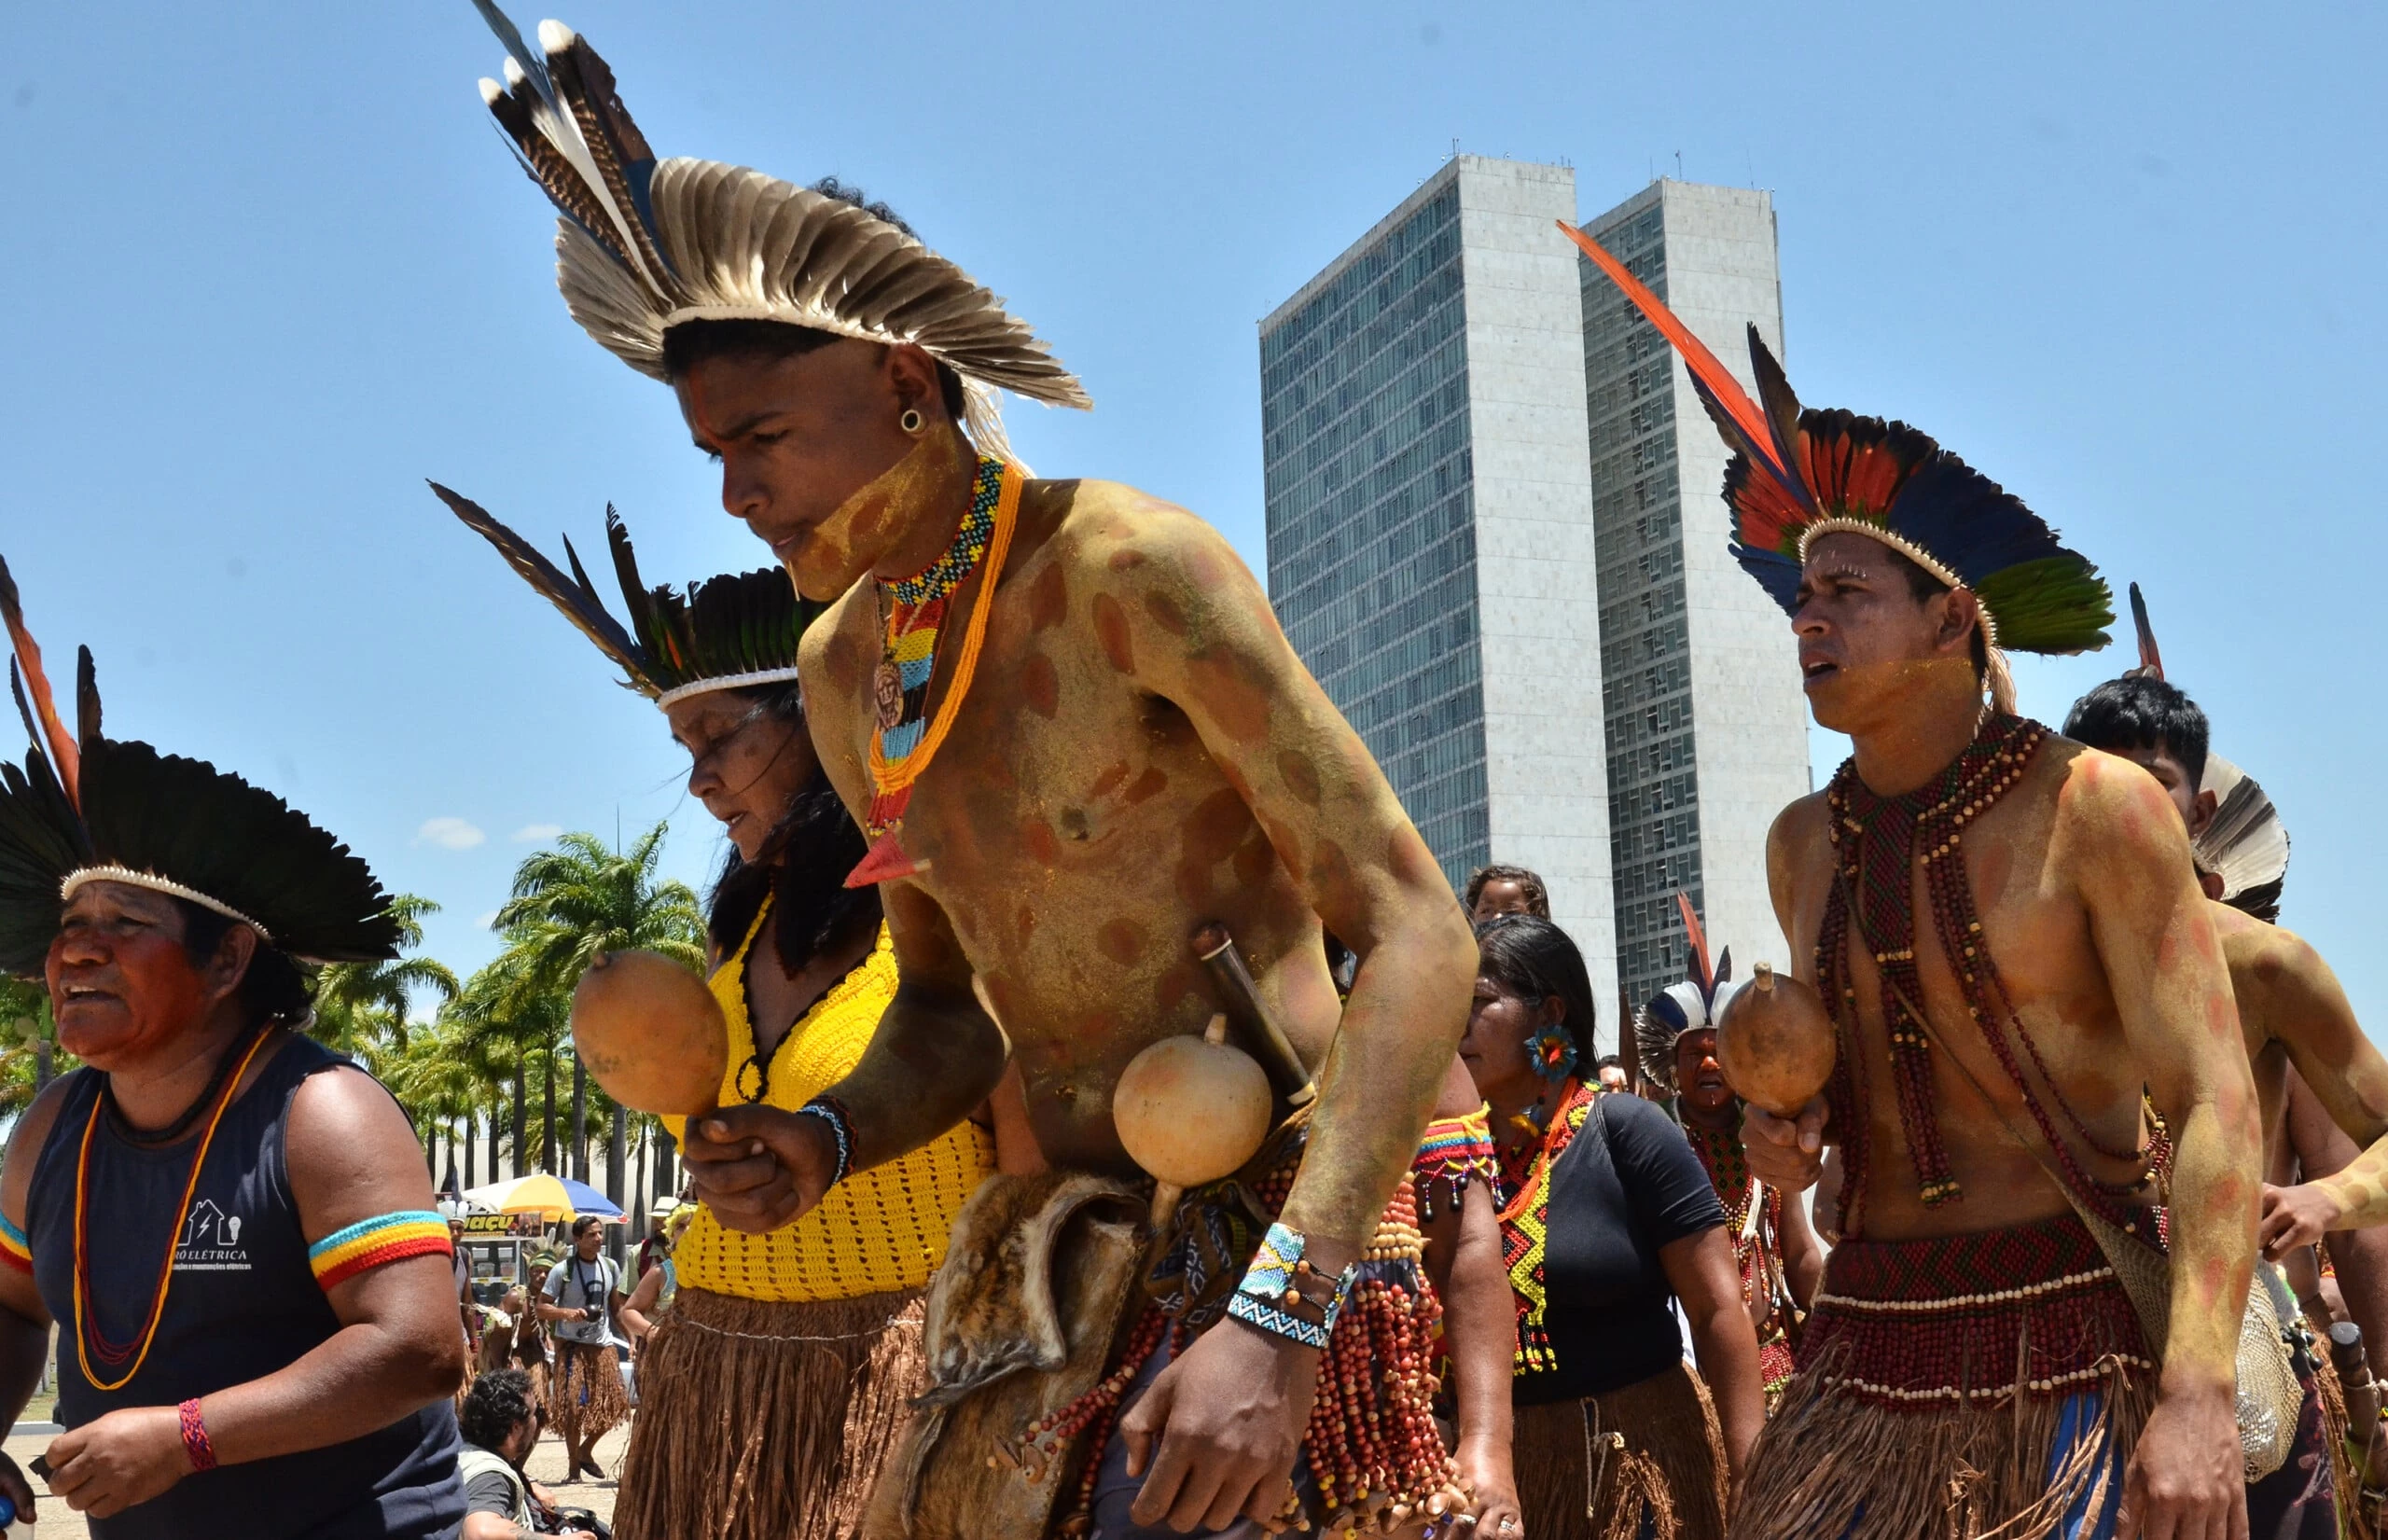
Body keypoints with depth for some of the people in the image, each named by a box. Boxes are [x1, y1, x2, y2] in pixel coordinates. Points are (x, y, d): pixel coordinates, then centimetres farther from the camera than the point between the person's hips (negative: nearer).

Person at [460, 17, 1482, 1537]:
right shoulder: (842, 671, 7)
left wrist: (1275, 1320, -30)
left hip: (1270, 1224, -6)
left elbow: (1417, 932, -22)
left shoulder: (1127, 569, -16)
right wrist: (823, 1142, -5)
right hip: (1055, 1244, 7)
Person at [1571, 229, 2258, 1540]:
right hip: (1873, 1345, 5)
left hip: (2080, 1339, -4)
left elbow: (2215, 1102, -13)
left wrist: (2200, 1392, -23)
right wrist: (1792, 1127, 1)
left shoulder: (2092, 809, -8)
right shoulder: (1803, 847, 8)